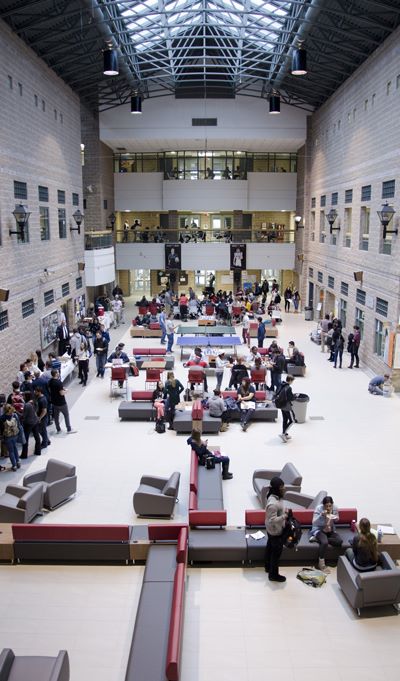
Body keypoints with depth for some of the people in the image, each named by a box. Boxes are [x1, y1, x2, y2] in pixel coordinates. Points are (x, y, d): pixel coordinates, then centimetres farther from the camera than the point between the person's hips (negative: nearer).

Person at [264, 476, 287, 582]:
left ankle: (268, 567, 48)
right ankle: (273, 575, 27)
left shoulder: (275, 496, -6)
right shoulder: (273, 503, -37)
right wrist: (285, 516, -32)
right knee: (276, 552, 9)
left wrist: (284, 512, 3)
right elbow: (272, 520, -32)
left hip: (271, 530, 9)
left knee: (270, 547, 27)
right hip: (276, 531, -9)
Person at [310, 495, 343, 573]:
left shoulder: (335, 508, -9)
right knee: (325, 542, -35)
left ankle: (318, 539, -11)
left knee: (340, 541, -24)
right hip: (319, 529, -5)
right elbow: (314, 523, -23)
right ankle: (321, 564, -17)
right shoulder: (319, 508, -19)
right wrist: (321, 515, -39)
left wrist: (335, 518, -16)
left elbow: (336, 519, 8)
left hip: (330, 530, 5)